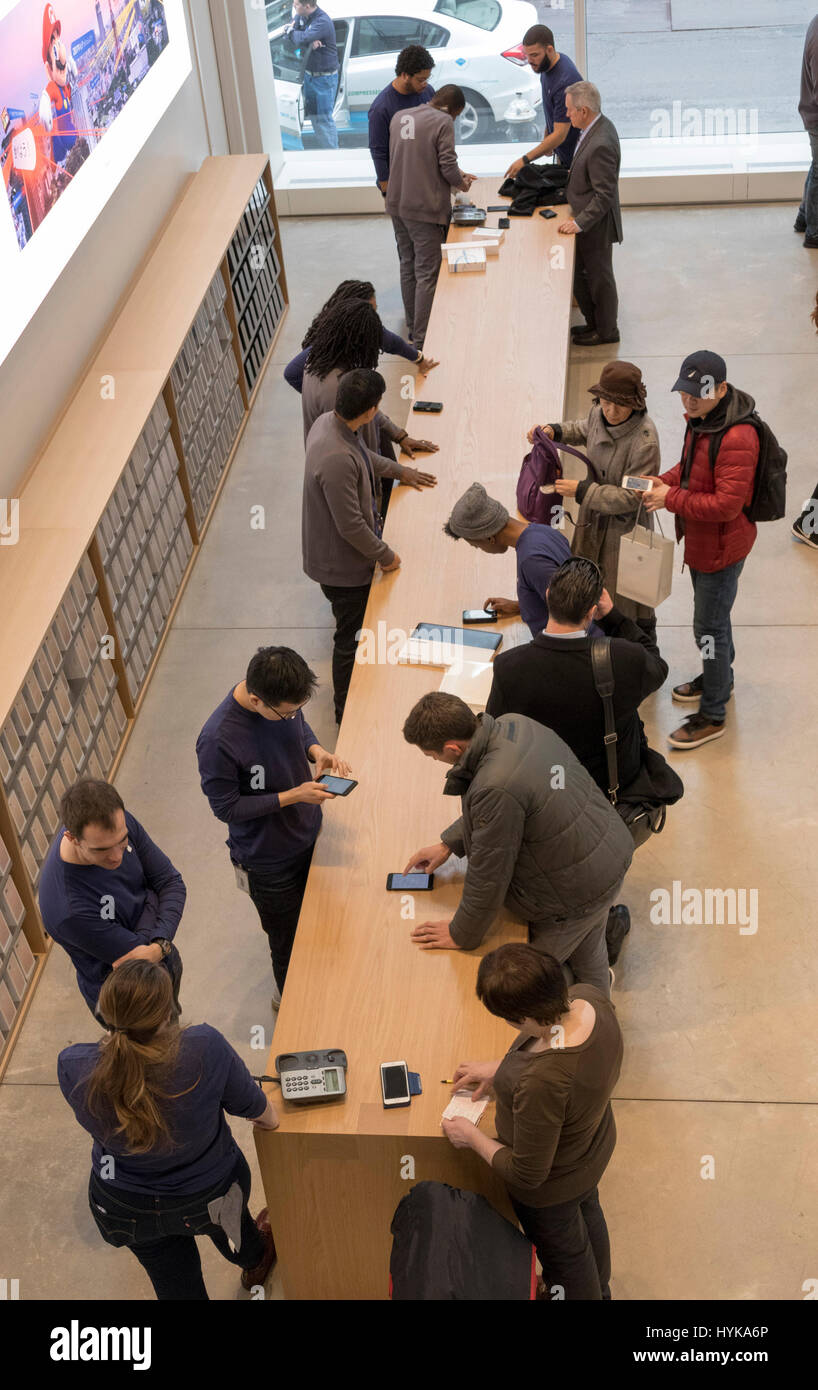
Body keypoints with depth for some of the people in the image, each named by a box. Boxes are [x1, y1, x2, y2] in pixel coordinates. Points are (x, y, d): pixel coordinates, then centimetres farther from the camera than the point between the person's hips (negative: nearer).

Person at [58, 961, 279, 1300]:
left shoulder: (73, 1068, -33)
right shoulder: (206, 1049, -38)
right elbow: (254, 1107, -16)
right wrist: (269, 1116, 4)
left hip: (124, 1206, 1)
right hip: (209, 1193, 0)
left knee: (176, 1286, 30)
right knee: (227, 1223, 37)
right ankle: (254, 1262, 70)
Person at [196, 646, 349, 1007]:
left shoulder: (283, 697, -17)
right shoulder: (217, 741, -36)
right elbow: (226, 807, -23)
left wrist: (317, 750, -16)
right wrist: (293, 796, -28)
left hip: (308, 834, 6)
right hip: (270, 862, -6)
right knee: (290, 941, 18)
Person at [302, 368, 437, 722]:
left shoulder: (329, 421, -7)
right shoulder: (337, 459, -39)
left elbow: (364, 455, 17)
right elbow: (351, 526, -30)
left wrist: (400, 470, 27)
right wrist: (385, 556, -14)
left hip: (329, 553, 10)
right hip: (342, 564, -10)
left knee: (353, 630, 30)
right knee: (351, 639, 11)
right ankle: (347, 711, 32)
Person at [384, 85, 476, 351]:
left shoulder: (399, 117, 10)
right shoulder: (443, 122, -12)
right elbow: (448, 166, -16)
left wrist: (456, 175, 21)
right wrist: (461, 183, 7)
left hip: (397, 205, 7)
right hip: (425, 208, -7)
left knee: (408, 267, 19)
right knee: (427, 274, -3)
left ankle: (413, 327, 30)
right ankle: (422, 339, -3)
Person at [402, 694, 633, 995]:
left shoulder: (496, 790, -37)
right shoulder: (513, 724, -9)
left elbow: (489, 876, -23)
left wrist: (462, 935, -8)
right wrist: (448, 844, 14)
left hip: (575, 892, -9)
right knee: (586, 951, 33)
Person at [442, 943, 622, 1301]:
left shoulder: (541, 1084, -48)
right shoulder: (588, 997, -27)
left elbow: (525, 1174, -30)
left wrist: (472, 1137, -15)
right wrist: (501, 1069, 0)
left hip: (553, 1187, -8)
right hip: (595, 1144, 8)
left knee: (564, 1251, 26)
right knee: (588, 1213, 37)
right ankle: (599, 1288, 67)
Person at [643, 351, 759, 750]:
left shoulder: (737, 438, -31)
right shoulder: (700, 419, 0)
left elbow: (726, 504, -32)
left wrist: (672, 500, -26)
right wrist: (667, 480, -2)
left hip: (721, 546, -9)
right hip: (699, 540, 9)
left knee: (709, 627, 2)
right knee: (713, 615, 27)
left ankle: (712, 715, 16)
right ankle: (720, 678, 49)